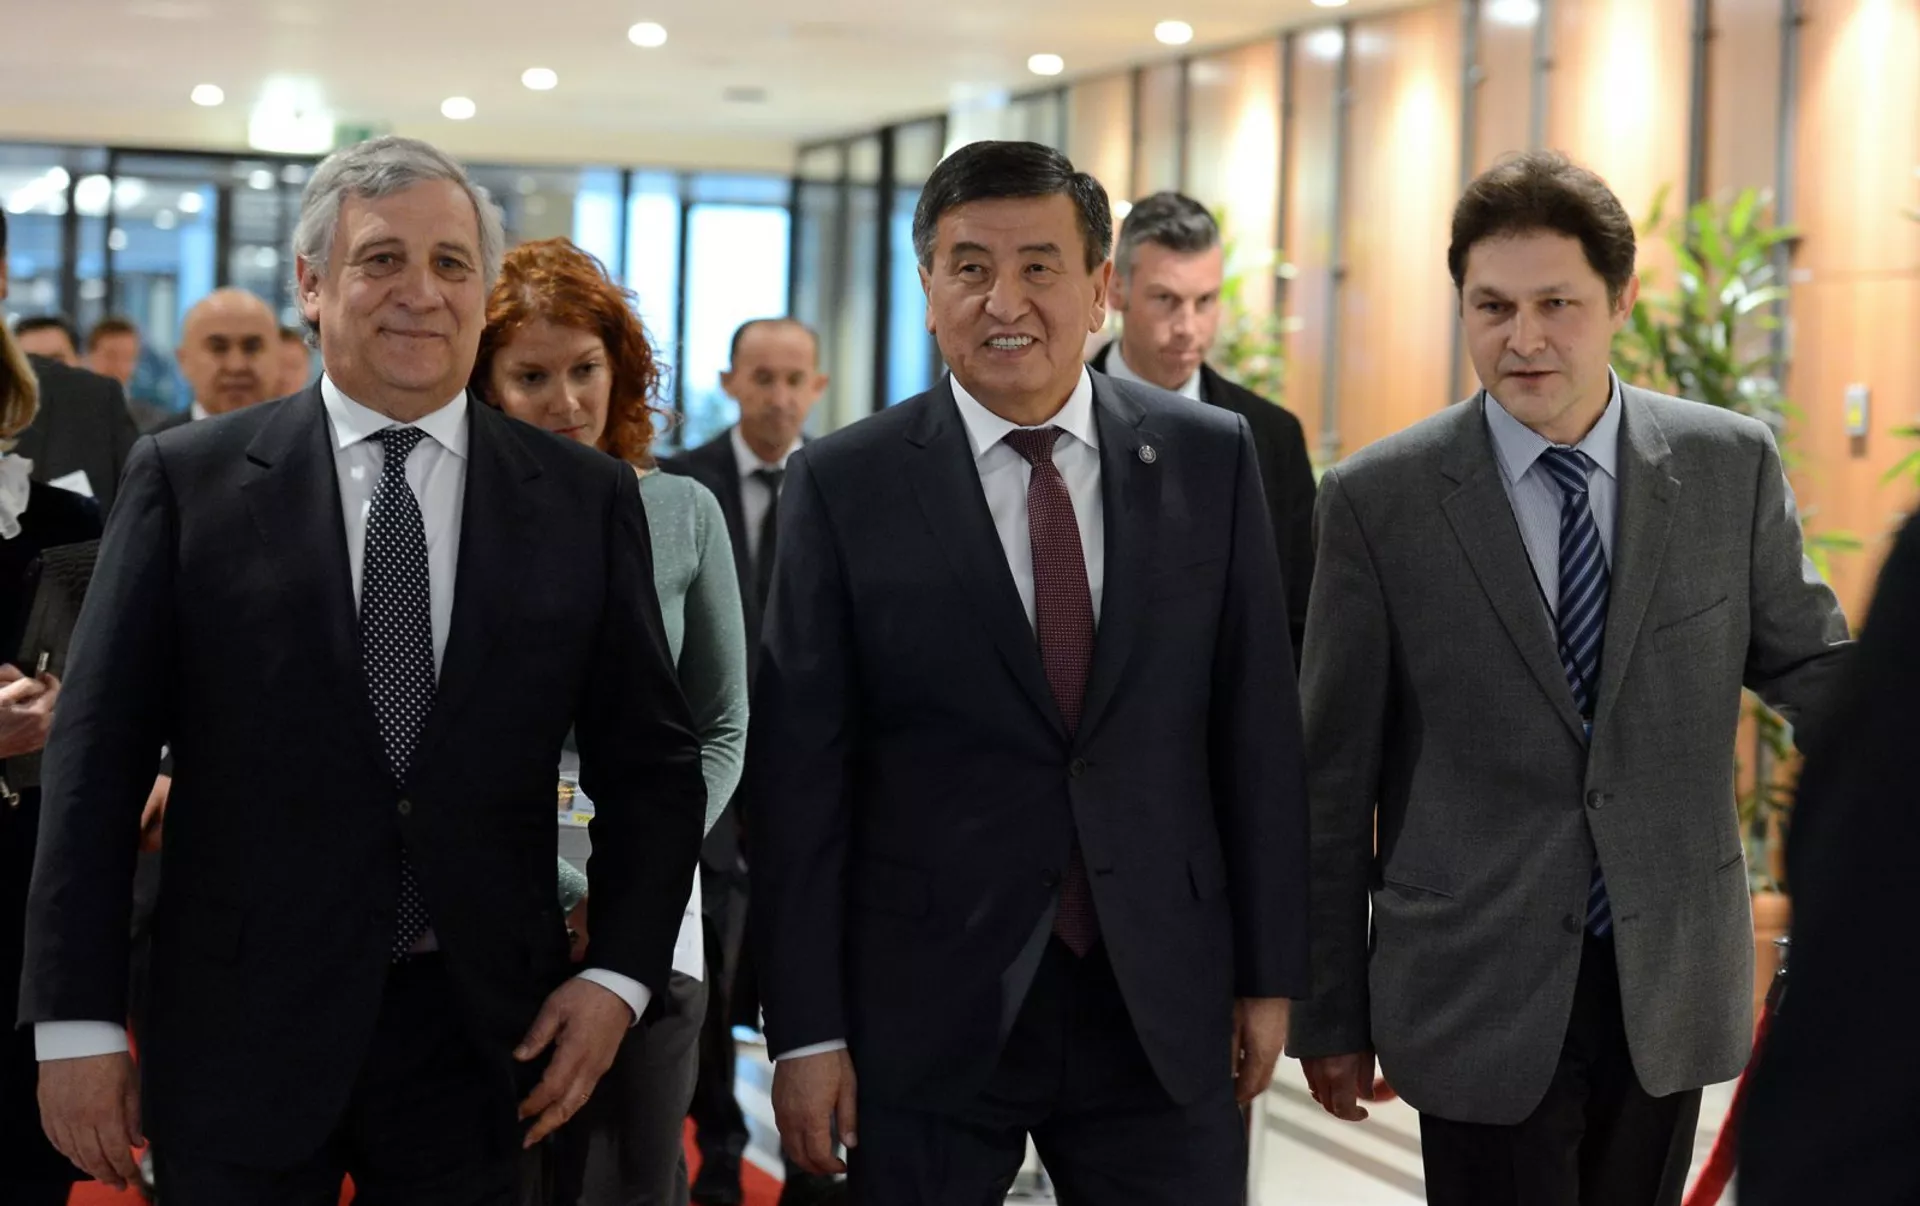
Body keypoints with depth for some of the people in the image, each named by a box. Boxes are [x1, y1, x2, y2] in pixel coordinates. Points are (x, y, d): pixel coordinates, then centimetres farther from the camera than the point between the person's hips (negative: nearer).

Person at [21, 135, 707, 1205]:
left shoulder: (587, 499, 4)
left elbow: (652, 760, 8)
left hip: (477, 1034, 1)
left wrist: (620, 976, -4)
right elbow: (99, 759, -1)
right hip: (242, 1036, -1)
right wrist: (78, 1022, -5)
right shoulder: (188, 481, 0)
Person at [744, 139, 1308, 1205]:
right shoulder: (841, 487, -3)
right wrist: (806, 1033, -6)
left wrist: (1269, 973, 5)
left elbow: (1257, 728, 5)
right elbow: (799, 771, -4)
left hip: (1161, 1004, 2)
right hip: (924, 1018, -1)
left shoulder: (1211, 459, 3)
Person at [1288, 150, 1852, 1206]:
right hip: (1481, 993, -2)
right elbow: (1333, 777, -2)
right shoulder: (1377, 501, -6)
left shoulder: (1732, 466, -1)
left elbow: (1806, 661, 7)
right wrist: (1329, 1016, 0)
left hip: (1669, 988, 3)